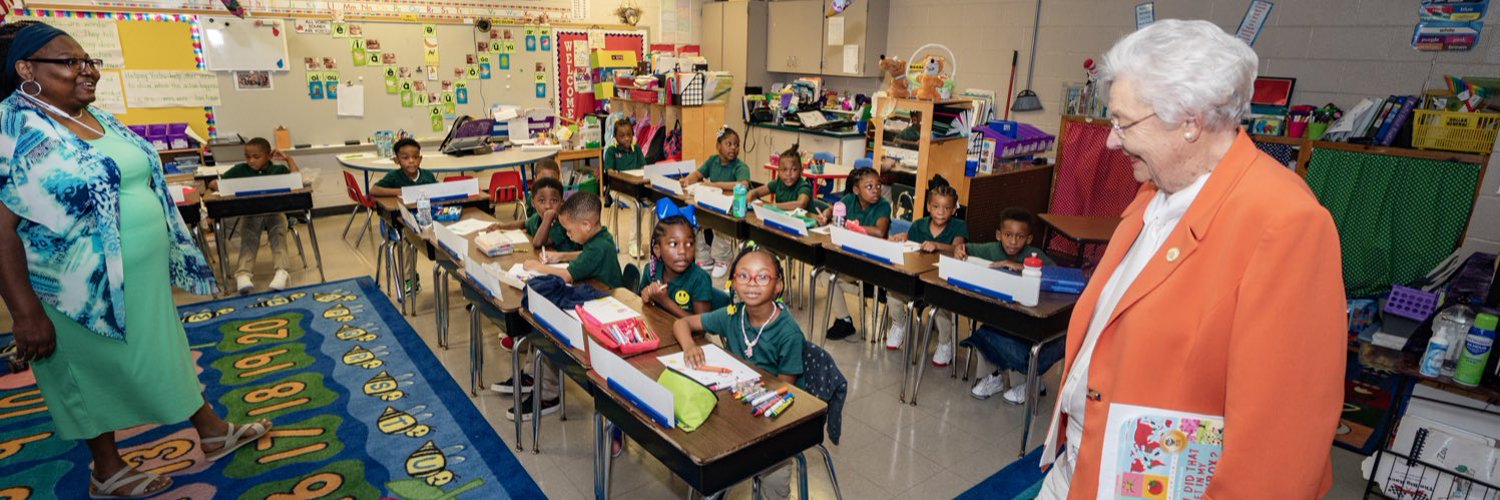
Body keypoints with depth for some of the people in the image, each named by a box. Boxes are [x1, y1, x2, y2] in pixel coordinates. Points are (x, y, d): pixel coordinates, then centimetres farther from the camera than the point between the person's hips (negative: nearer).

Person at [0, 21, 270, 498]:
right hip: (84, 286, -7)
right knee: (99, 372, 10)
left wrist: (172, 250, 19)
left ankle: (213, 432, 31)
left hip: (145, 274, 7)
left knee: (165, 352, 18)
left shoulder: (99, 118, 7)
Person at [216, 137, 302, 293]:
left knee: (278, 235, -28)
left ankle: (281, 271, -43)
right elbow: (214, 184, 12)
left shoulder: (278, 169, 12)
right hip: (249, 213, 1)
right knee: (248, 239, -24)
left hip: (274, 211, -1)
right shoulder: (240, 170, 13)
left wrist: (288, 158, -2)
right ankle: (243, 274, -42)